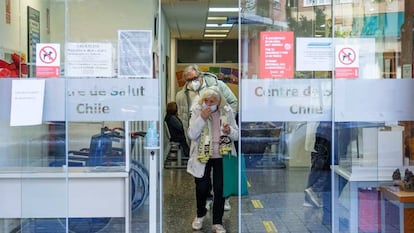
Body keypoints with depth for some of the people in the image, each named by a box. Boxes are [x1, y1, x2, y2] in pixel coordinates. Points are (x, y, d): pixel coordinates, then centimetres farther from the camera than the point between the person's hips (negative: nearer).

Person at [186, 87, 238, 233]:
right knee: (202, 188, 6)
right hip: (202, 156, 0)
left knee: (220, 189, 2)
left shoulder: (227, 111, -3)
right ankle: (200, 214, 35)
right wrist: (202, 118, -23)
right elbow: (191, 135, -14)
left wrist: (229, 130, -21)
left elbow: (236, 135, 2)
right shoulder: (197, 111, -6)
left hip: (222, 156, 1)